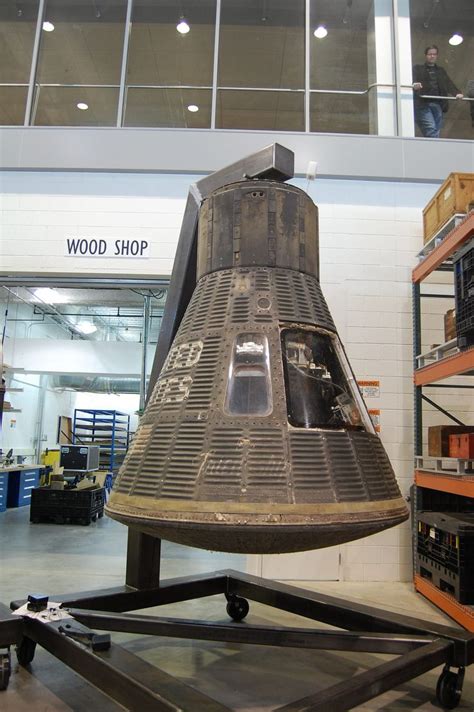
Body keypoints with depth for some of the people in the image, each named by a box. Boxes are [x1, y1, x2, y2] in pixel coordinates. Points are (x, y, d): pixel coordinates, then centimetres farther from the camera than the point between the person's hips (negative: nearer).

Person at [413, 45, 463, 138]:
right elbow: (413, 78, -9)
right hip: (423, 105, -4)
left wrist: (457, 93, -10)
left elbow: (449, 83, 10)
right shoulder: (417, 68, 11)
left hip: (438, 105, 4)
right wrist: (414, 84, -34)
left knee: (436, 133, 0)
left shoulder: (441, 71, 22)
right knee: (431, 132, -18)